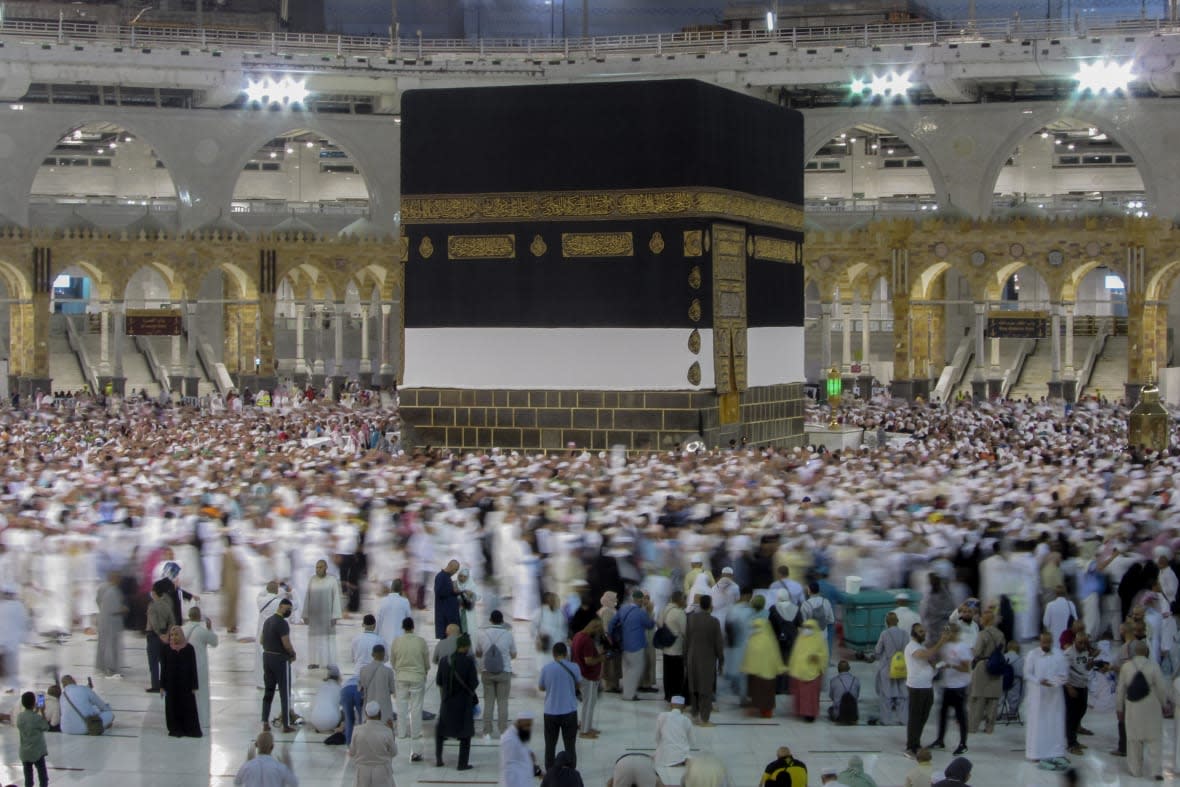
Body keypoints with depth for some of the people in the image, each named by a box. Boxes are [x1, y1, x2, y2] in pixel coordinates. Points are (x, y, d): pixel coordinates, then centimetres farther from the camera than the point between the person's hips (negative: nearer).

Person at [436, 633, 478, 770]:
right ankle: (463, 763, 9)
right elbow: (474, 684, -17)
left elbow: (438, 682, 2)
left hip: (447, 702, 3)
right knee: (465, 734, 9)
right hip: (464, 702, -3)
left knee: (441, 729, 24)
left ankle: (438, 757, 22)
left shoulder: (444, 661, -5)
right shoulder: (469, 662, -17)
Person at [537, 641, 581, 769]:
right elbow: (578, 684, 9)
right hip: (569, 711, -1)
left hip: (551, 712, 1)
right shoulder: (573, 667, -7)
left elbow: (540, 688, 7)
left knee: (550, 745, 12)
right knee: (570, 745, 6)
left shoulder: (546, 668, -6)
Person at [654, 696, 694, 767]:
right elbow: (690, 741, 11)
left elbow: (657, 737, 4)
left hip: (665, 757, 0)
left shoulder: (662, 716, -1)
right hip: (682, 755, 0)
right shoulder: (687, 720, 4)